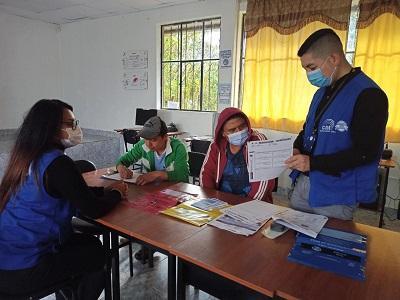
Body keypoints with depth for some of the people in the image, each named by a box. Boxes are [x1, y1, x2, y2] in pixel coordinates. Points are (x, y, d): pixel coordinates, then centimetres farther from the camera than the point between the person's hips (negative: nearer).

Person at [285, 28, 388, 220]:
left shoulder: (368, 95, -15)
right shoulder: (323, 92, 11)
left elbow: (366, 153, -20)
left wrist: (312, 163, -23)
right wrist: (296, 150, 0)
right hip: (302, 186, 8)